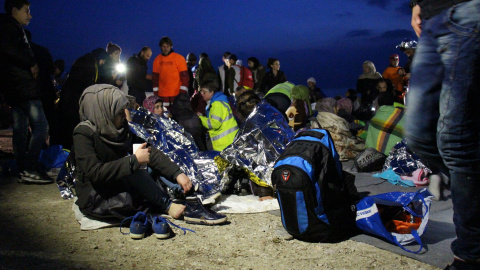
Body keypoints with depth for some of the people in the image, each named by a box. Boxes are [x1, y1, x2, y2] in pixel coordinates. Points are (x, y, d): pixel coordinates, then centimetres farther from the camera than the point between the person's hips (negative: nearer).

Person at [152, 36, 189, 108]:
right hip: (162, 94, 4)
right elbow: (155, 78, 14)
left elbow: (184, 76, -6)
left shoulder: (179, 58, -3)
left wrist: (183, 93, -12)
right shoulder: (157, 60, 9)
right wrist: (155, 94, 10)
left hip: (177, 93, -4)